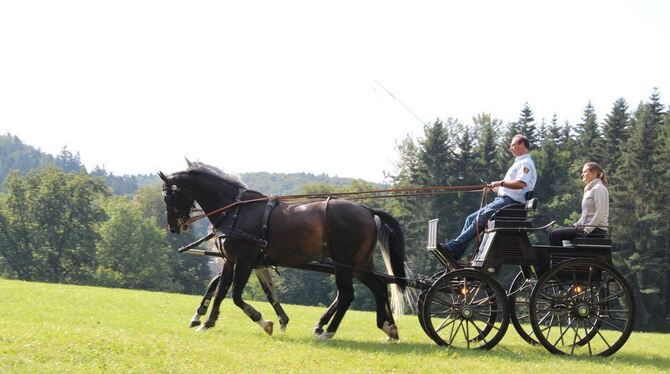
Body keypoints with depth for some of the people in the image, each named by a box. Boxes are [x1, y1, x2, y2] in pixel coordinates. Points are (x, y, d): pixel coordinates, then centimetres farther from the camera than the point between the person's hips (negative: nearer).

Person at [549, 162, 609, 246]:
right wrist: (576, 225, 11)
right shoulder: (589, 189, 23)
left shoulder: (598, 188, -9)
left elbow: (600, 214, -18)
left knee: (555, 234, -16)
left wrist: (587, 230, -20)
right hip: (586, 226, 10)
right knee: (555, 232, 9)